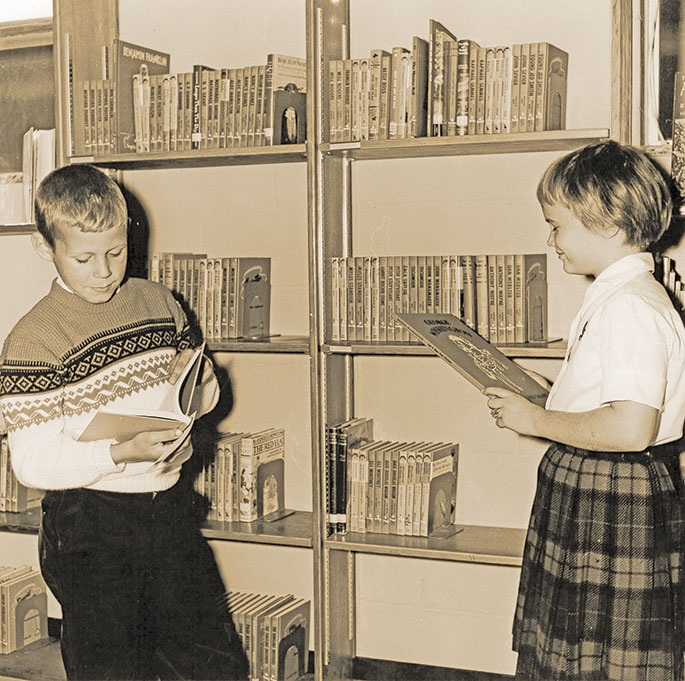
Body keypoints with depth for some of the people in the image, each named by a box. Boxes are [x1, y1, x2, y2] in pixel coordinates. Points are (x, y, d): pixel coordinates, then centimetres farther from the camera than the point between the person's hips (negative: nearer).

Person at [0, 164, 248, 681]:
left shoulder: (158, 303, 4)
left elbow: (200, 399, 18)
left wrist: (198, 383, -6)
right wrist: (122, 454, -28)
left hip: (171, 509, 5)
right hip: (88, 531, -4)